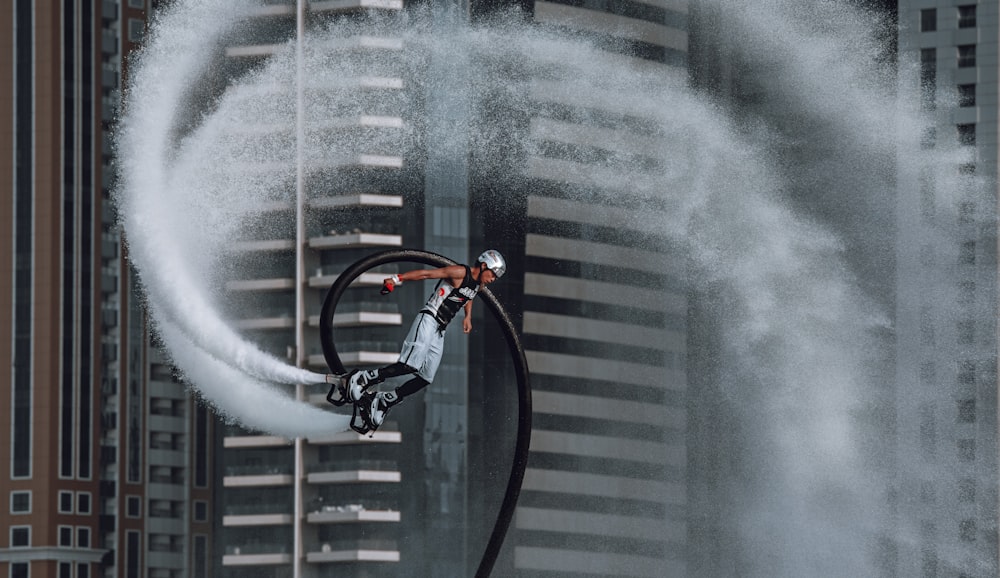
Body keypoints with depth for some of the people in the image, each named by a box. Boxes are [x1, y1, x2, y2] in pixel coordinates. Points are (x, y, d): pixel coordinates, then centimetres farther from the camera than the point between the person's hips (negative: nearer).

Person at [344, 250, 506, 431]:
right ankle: (362, 379, -17)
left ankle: (383, 401, 9)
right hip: (428, 320, -9)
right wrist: (397, 279, -23)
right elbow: (426, 273, -16)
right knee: (412, 365, -25)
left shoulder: (478, 283, 14)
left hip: (439, 332, 9)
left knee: (426, 378, -1)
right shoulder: (460, 273, -11)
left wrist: (468, 316, 24)